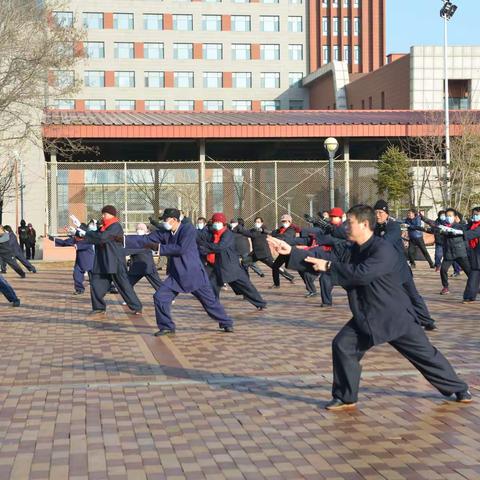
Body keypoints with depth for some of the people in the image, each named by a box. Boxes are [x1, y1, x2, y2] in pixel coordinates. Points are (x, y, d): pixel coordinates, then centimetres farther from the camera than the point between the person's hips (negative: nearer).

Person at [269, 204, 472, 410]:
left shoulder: (383, 250, -23)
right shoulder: (354, 250, 4)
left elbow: (362, 274, -36)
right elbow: (319, 262, 7)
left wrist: (328, 266, -31)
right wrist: (292, 252, 0)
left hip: (395, 316, -7)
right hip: (366, 316, 7)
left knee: (424, 354, 4)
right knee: (342, 346, -7)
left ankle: (459, 389, 23)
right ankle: (346, 398, 6)